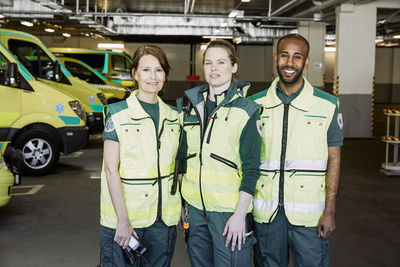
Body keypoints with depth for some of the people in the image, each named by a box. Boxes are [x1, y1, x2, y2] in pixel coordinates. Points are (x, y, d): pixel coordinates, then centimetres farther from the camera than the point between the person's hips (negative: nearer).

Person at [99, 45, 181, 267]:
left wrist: (183, 207, 6)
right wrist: (123, 220, -15)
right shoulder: (118, 114, -6)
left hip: (164, 219, 4)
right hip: (123, 218, -4)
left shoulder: (172, 117, 8)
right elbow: (111, 169, -10)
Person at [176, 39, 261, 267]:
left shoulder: (245, 110, -7)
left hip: (229, 210, -5)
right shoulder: (190, 105, 8)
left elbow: (251, 168, -10)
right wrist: (183, 201, 13)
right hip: (196, 206, 5)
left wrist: (240, 214, -15)